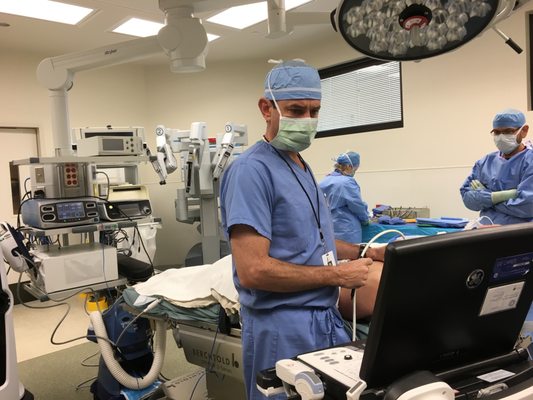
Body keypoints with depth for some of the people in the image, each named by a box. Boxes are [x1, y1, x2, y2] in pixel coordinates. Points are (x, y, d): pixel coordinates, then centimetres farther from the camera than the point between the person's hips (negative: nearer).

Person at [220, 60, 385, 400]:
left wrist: (363, 252, 8)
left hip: (327, 319, 9)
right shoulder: (252, 169, -18)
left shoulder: (302, 167, 11)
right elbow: (253, 271, -25)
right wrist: (336, 274, -17)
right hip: (284, 327, -9)